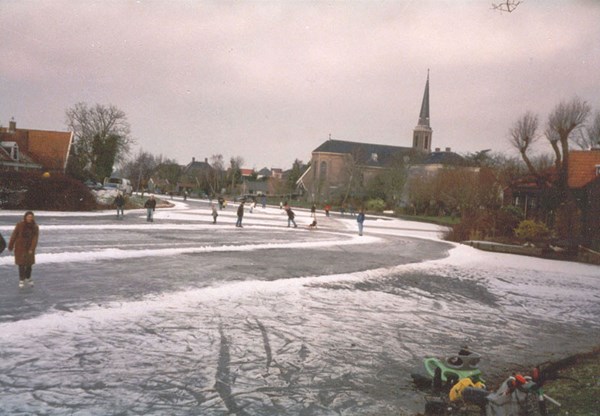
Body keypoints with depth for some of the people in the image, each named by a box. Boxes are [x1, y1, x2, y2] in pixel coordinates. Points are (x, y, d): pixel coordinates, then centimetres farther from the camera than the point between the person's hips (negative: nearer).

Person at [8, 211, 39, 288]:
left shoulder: (35, 227, -9)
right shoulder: (19, 225, -13)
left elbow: (35, 239, -14)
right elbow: (14, 235, -5)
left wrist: (32, 249, -23)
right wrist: (10, 246, 0)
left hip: (29, 248, 2)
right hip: (20, 247, -2)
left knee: (29, 263, 8)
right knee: (21, 264, -3)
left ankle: (28, 278, 30)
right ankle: (21, 280, 9)